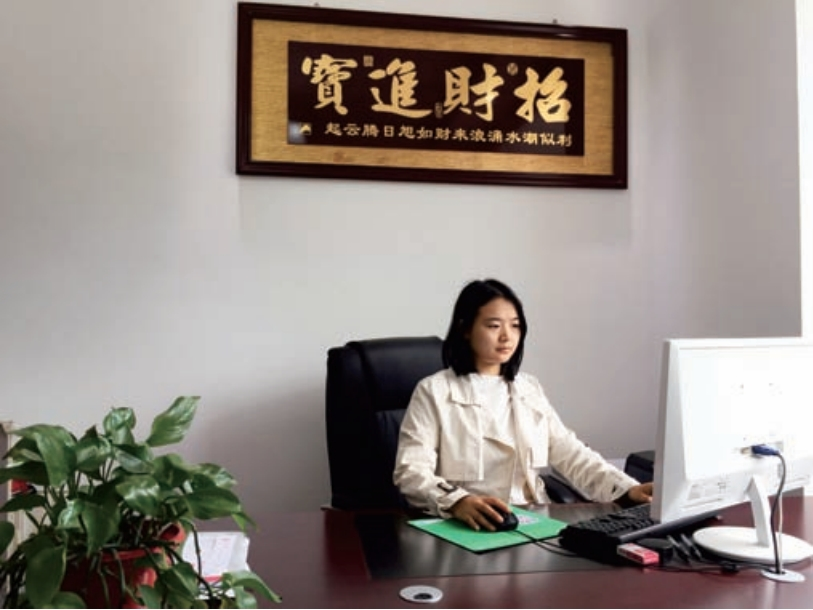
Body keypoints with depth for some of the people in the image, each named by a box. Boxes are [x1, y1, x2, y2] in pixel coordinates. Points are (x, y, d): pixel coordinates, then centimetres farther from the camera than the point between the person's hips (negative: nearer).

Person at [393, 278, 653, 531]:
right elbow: (411, 471, -11)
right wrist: (458, 502, -29)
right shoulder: (434, 391, -3)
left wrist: (629, 489, -7)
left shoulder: (530, 388, 14)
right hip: (463, 526, -4)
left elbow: (570, 453, 8)